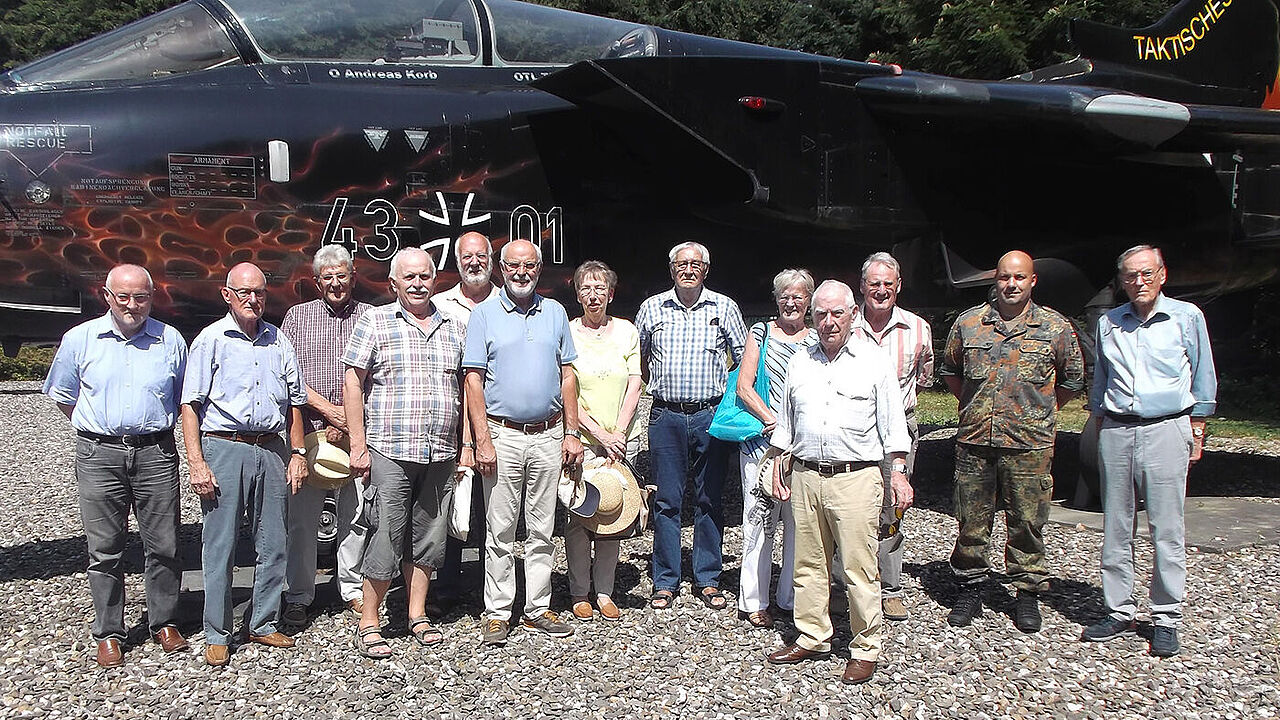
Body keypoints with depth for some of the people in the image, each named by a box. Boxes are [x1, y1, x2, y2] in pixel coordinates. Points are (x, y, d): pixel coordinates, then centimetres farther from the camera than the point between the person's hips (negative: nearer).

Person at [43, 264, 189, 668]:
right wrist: (99, 430, 11)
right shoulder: (80, 339, 6)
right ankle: (108, 634, 15)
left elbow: (186, 399, 16)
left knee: (163, 545, 3)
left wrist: (156, 429, 11)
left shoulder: (170, 340, 6)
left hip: (156, 454, 0)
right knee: (104, 550, 4)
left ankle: (165, 623, 18)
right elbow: (62, 395, 17)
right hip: (99, 455, 0)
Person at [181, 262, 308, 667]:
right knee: (220, 546, 0)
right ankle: (217, 636, 10)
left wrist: (298, 453, 10)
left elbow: (294, 402, 18)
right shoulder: (210, 340, 1)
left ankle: (264, 624, 20)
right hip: (224, 448, -4)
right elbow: (190, 404, -3)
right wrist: (196, 463, -12)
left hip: (272, 451, 4)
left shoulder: (278, 341, 13)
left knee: (273, 544, 7)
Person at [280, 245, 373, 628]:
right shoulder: (298, 316, 10)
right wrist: (329, 409, -9)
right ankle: (298, 597, 14)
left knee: (356, 515, 5)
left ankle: (353, 589, 20)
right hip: (308, 432, 0)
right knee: (301, 517, 2)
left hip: (357, 434, 0)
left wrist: (351, 422, -7)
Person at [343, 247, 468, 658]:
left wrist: (466, 444, 11)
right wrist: (358, 446, -8)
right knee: (387, 537, -3)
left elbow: (464, 389, 17)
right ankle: (368, 624, 10)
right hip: (389, 451, -4)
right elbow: (352, 383, -2)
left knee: (429, 537, 11)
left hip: (441, 455, 4)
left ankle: (418, 616, 24)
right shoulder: (374, 323, 1)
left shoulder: (453, 329, 13)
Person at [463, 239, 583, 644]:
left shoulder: (555, 313, 11)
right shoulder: (484, 314, 1)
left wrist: (571, 433, 5)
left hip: (548, 436, 3)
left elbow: (567, 376, 12)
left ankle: (538, 609, 18)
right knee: (500, 531, 2)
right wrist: (482, 441, -11)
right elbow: (474, 380, -3)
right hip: (503, 434, -3)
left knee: (543, 529, 8)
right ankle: (497, 614, 11)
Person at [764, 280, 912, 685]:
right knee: (809, 564, 10)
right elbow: (785, 422, 19)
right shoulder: (799, 363, 13)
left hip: (855, 478, -4)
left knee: (859, 568, -2)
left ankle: (866, 648, 10)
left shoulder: (874, 362, 3)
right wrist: (777, 468, 15)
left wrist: (899, 473, -3)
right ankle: (812, 638, 23)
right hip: (805, 476, 4)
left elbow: (893, 424, 3)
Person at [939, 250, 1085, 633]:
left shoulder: (1055, 327, 2)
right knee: (971, 519, 7)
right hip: (974, 442, 2)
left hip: (1029, 444, -1)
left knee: (1027, 521, 5)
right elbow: (950, 371, 19)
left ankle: (1028, 593, 20)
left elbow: (1072, 380, 13)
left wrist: (1036, 413, 10)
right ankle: (971, 588, 21)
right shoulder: (968, 323, 5)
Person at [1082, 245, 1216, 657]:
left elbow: (1203, 380, 9)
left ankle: (1166, 618, 7)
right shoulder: (1108, 323, 11)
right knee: (1115, 528, 5)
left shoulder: (1187, 317, 3)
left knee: (1167, 529, -2)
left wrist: (1196, 432, 6)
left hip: (1166, 430, -3)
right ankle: (1119, 612, 14)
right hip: (1116, 432, 3)